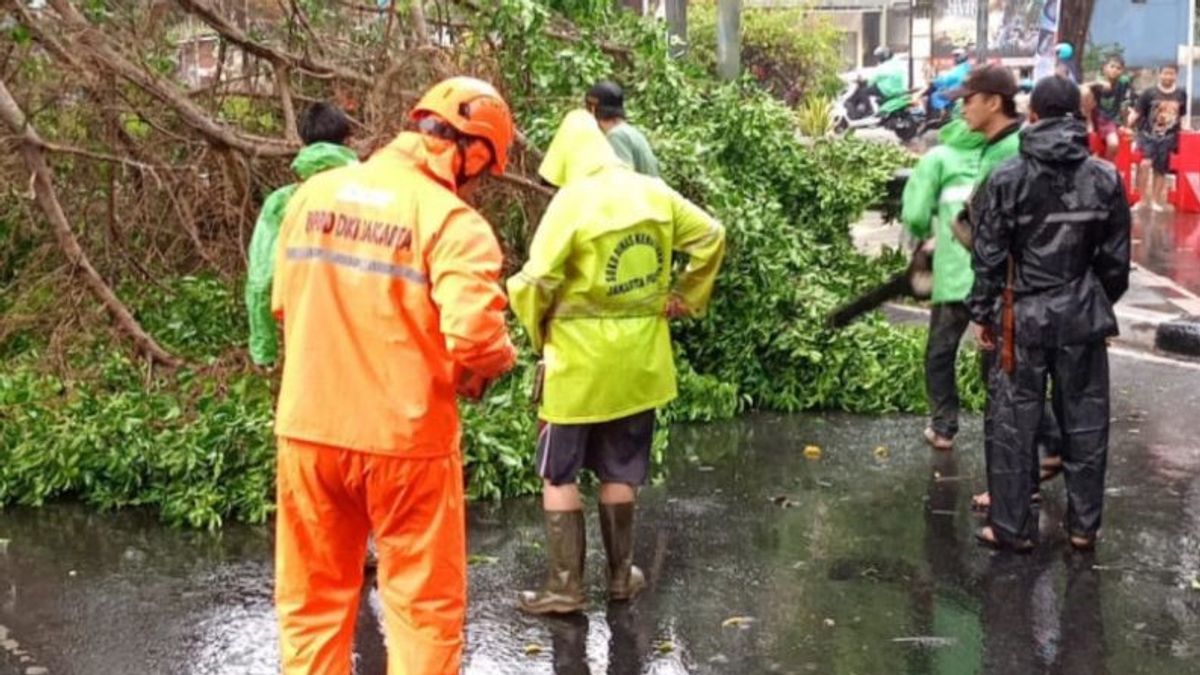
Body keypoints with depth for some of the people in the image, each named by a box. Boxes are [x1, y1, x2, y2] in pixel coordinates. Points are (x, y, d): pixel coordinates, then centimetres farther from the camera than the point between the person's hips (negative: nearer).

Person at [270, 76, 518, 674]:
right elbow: (475, 338, -24)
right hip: (403, 439, -5)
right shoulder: (452, 221, -15)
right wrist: (496, 363, -3)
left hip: (307, 429, 5)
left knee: (311, 602, 19)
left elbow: (283, 304, 9)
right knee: (425, 607, 13)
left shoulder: (314, 194, 4)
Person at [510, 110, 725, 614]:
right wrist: (686, 297, 16)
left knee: (559, 474, 6)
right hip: (639, 359, 5)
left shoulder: (572, 201, -15)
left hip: (579, 360, -5)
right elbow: (711, 237, 9)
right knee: (620, 472, 17)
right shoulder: (653, 192, 2)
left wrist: (538, 333, -2)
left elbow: (535, 282, -19)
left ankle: (565, 587, 8)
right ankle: (621, 575, 26)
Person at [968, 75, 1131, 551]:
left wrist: (982, 313, 4)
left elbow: (989, 256, -6)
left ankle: (1012, 526, 11)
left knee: (1014, 420, 6)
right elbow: (1116, 258, 6)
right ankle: (1084, 525, 20)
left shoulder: (1008, 179, -8)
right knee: (1085, 419, 11)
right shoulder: (1106, 179, 0)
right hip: (1083, 316, 2)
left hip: (1023, 315, -2)